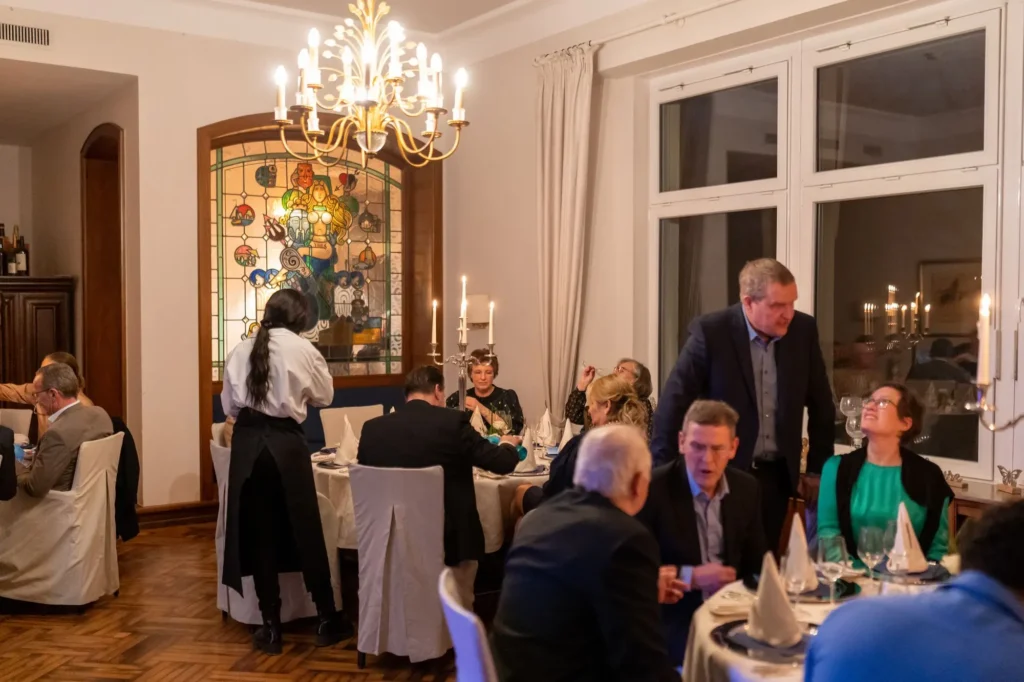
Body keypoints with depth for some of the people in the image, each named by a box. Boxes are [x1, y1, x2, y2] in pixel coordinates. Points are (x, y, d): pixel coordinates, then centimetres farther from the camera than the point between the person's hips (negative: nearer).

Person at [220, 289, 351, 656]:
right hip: (285, 443, -3)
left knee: (259, 533, 10)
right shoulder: (302, 349, -4)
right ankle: (326, 619, 20)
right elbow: (325, 395, 9)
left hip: (246, 443, 3)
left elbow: (229, 405, 8)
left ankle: (270, 627, 16)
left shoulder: (241, 350, 4)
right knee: (306, 530, 9)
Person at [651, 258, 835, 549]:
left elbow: (821, 405, 10)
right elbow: (674, 405, -11)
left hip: (779, 477, 4)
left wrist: (818, 469, 11)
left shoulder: (804, 330, -1)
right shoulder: (710, 332, -13)